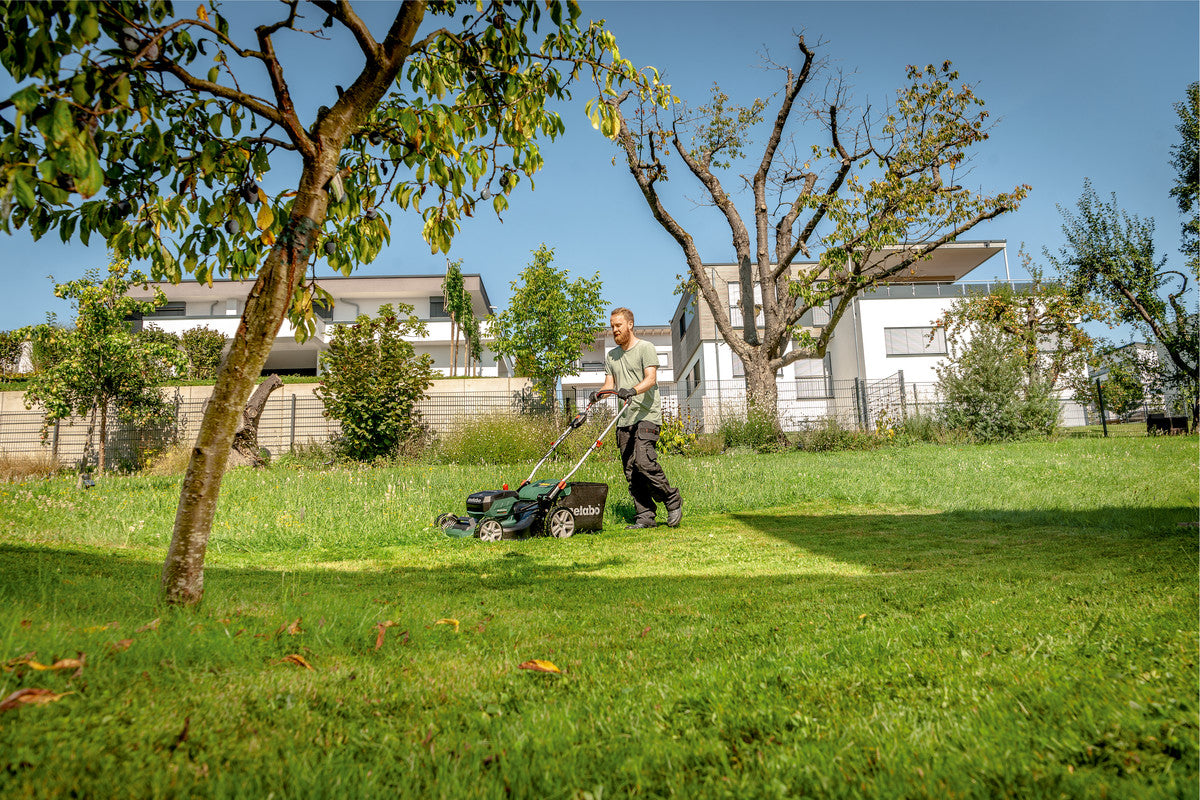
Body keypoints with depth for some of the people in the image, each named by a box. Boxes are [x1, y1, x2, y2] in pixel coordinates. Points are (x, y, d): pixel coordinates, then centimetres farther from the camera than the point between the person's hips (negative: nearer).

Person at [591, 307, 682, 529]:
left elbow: (651, 379, -13)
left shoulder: (645, 348, 0)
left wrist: (632, 390, -32)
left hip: (646, 416, -6)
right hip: (624, 420, 7)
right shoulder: (611, 355, 20)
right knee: (631, 472, 2)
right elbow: (609, 383, 15)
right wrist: (598, 394, -8)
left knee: (644, 462, -20)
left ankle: (672, 501, -2)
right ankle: (645, 517, 8)